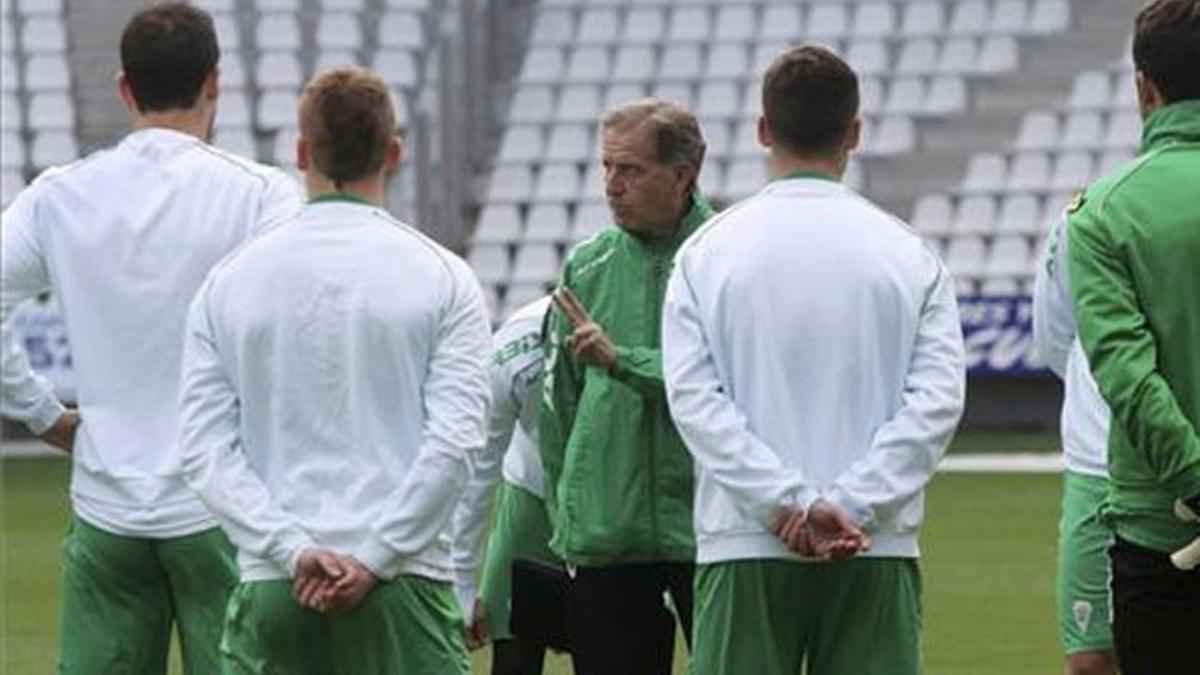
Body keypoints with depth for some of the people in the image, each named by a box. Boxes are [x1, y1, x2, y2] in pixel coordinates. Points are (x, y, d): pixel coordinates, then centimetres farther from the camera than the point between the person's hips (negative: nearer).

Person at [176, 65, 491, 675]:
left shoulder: (229, 282, 7)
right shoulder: (440, 277, 2)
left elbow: (205, 452, 0)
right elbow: (454, 441, -8)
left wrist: (296, 551, -6)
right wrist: (374, 559, -8)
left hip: (269, 587, 2)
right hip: (404, 583, -2)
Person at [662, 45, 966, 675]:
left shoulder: (708, 251, 2)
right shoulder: (908, 254, 3)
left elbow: (693, 395, -7)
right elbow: (937, 399, -6)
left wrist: (785, 504, -11)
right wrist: (852, 505, -11)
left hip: (745, 550, -1)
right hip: (877, 551, 1)